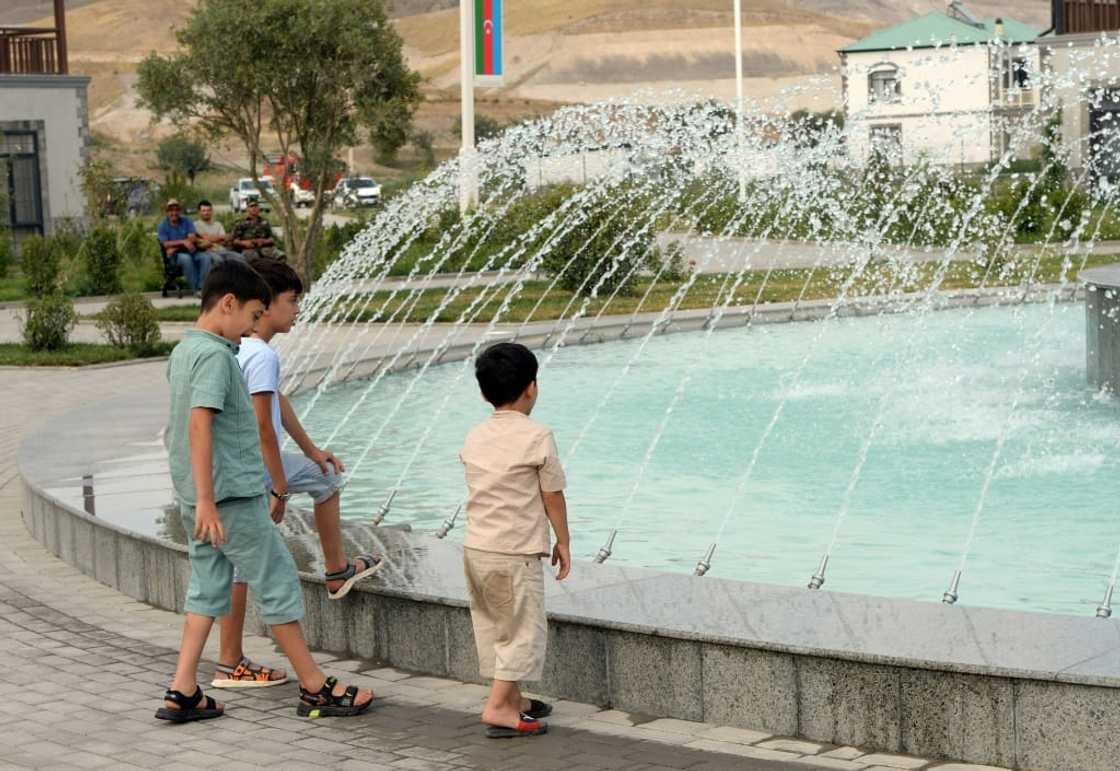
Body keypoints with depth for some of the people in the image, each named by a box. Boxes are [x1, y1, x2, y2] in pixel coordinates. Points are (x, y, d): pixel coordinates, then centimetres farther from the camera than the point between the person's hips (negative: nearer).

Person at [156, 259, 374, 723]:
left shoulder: (184, 351, 13)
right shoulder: (215, 355, -17)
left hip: (200, 496, 9)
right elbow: (199, 424, -25)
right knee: (279, 581, 1)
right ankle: (315, 688, 8)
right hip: (231, 494, -9)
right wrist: (207, 500, -26)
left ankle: (183, 693, 10)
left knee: (208, 585, 13)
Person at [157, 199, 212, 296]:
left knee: (205, 257, -28)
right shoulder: (162, 226, 6)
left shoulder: (187, 221, 12)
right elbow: (166, 244, -6)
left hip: (191, 251, 3)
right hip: (175, 256, -3)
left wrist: (176, 247, -12)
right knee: (186, 258, -38)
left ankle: (202, 287, -32)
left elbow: (193, 238, -1)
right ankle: (196, 289, -36)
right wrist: (183, 242, -16)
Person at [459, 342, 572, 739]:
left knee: (493, 627, 16)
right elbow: (553, 496, -7)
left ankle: (512, 698, 26)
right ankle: (498, 706, -4)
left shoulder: (474, 438, 7)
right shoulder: (537, 437, -12)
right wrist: (563, 543, 4)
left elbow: (480, 492, 13)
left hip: (476, 548, 7)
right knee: (524, 629, 1)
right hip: (516, 553, -7)